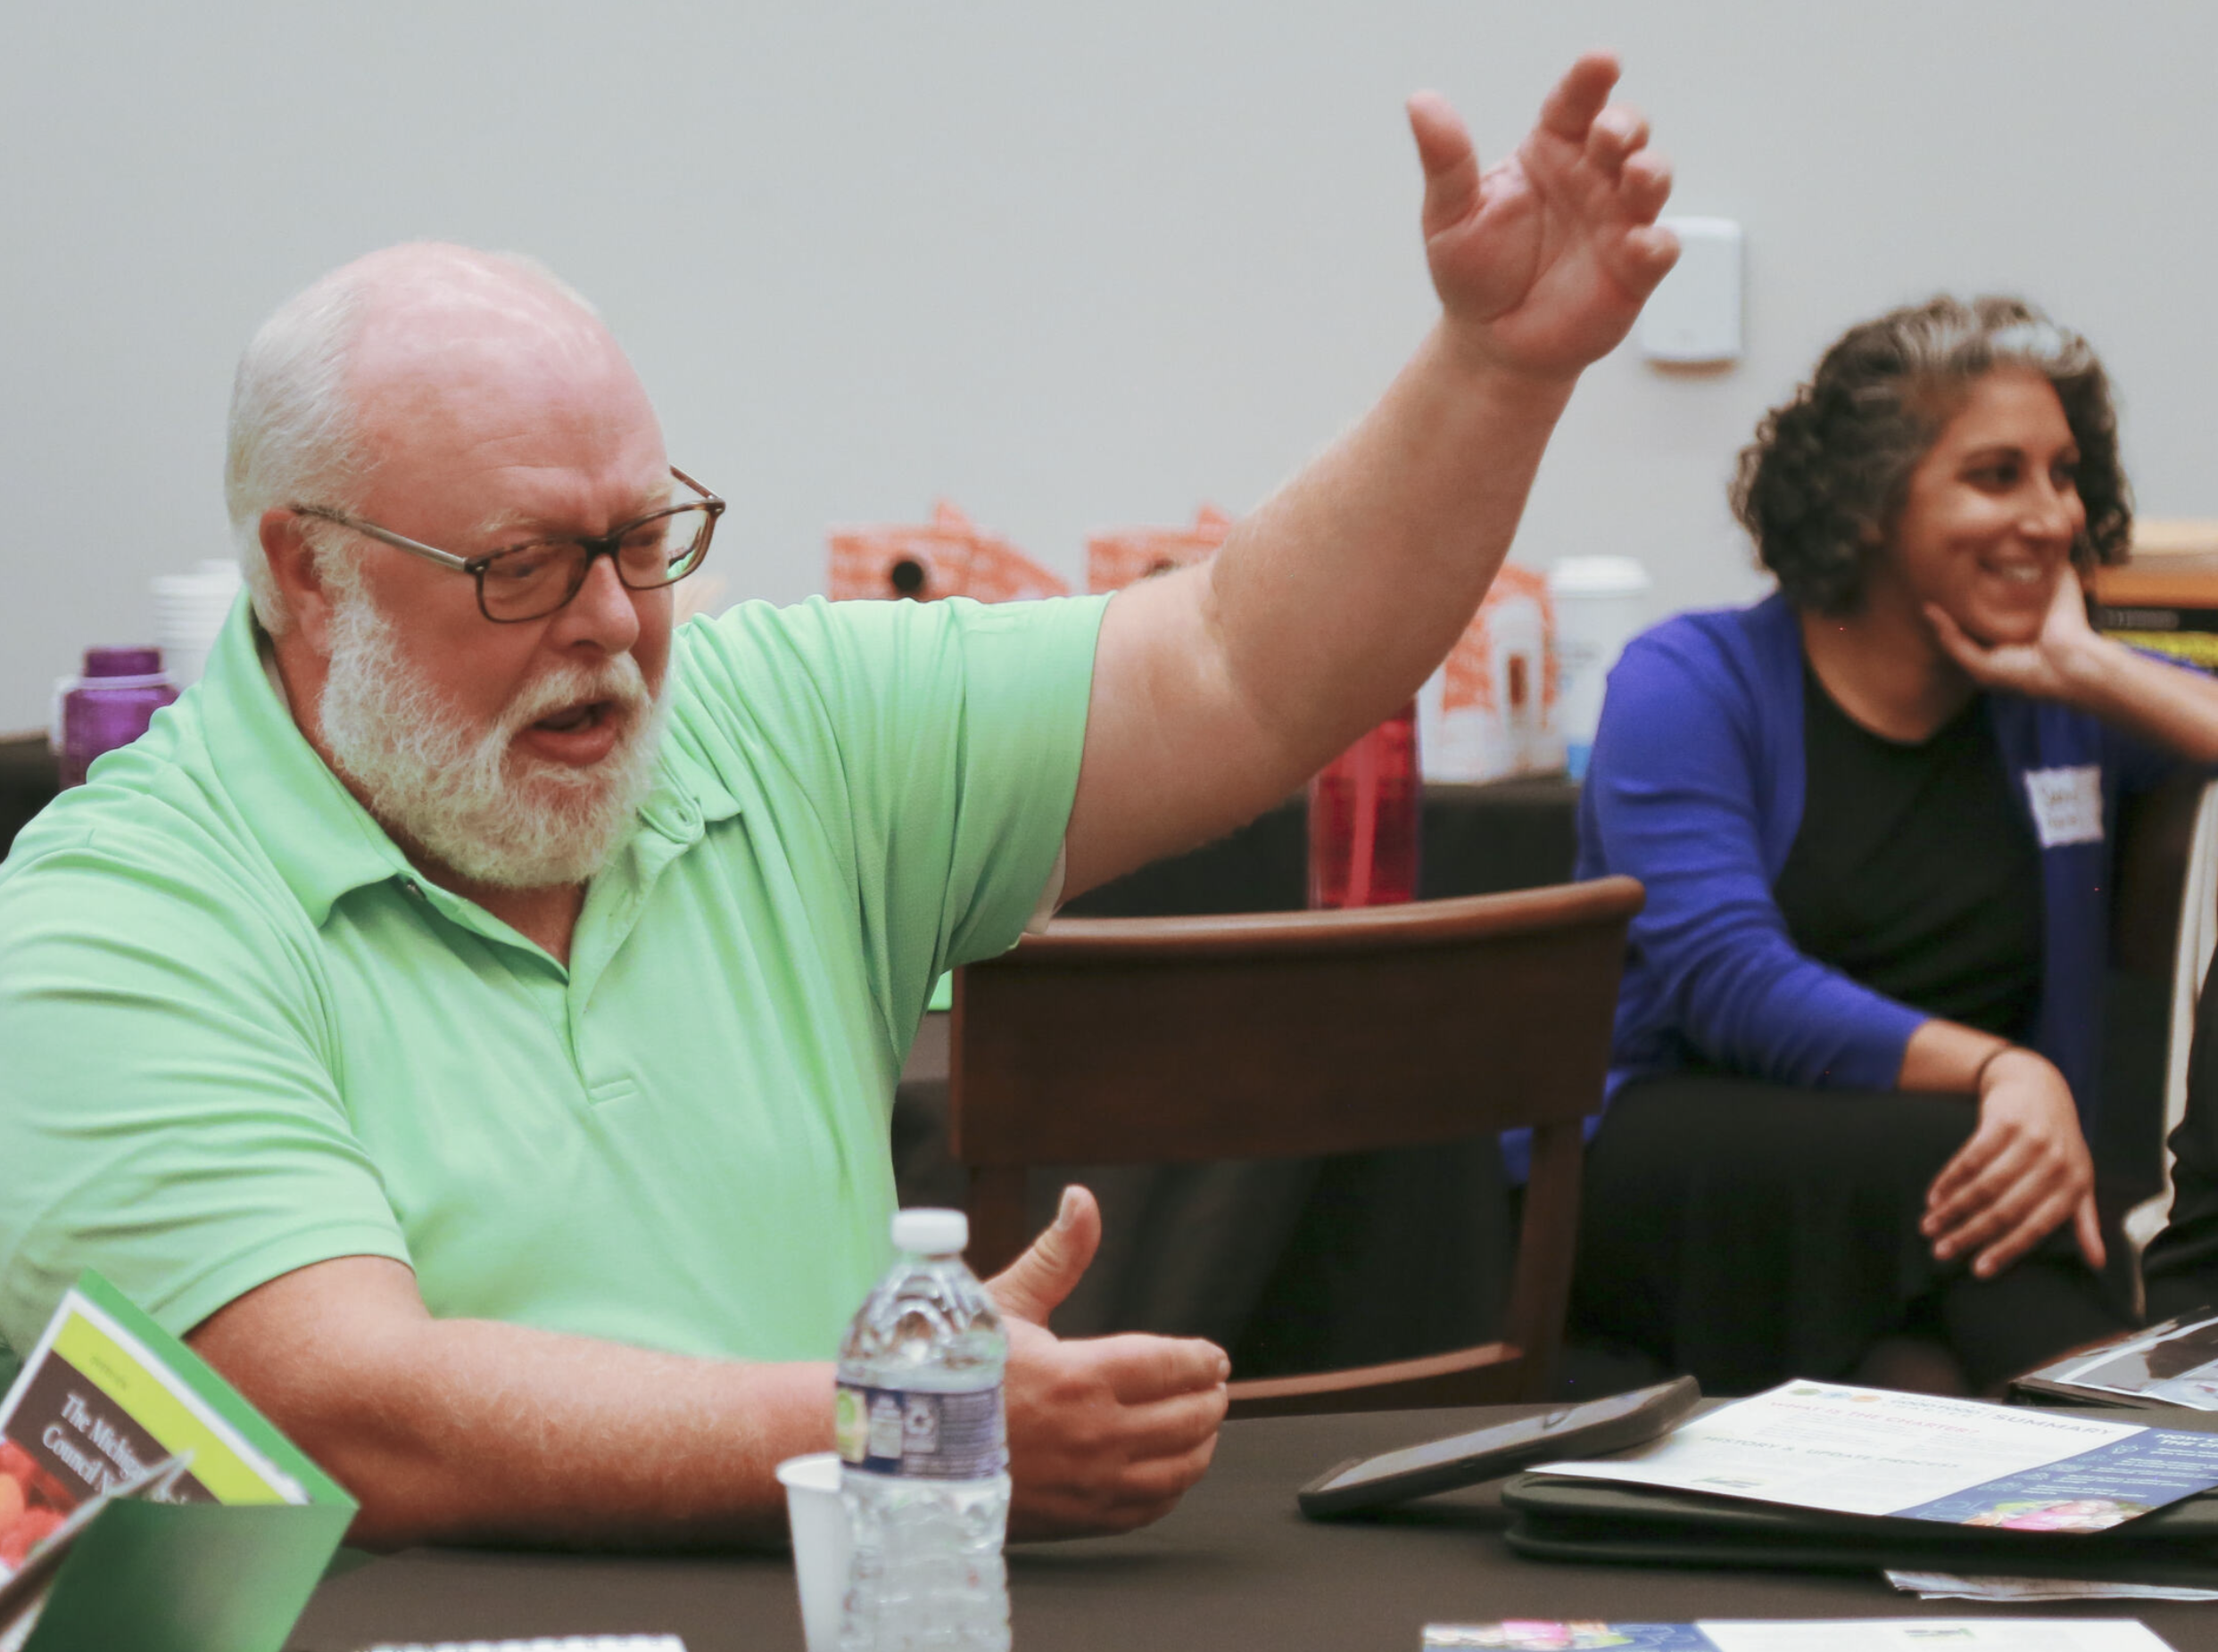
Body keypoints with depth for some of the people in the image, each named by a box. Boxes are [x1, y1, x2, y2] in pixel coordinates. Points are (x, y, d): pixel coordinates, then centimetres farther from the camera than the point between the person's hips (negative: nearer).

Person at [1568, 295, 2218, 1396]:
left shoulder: (2061, 704, 15)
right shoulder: (1694, 685, 3)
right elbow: (1726, 978, -14)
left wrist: (2090, 674, -2)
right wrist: (1999, 1074, -27)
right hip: (1661, 1169, -3)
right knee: (1966, 1155, -34)